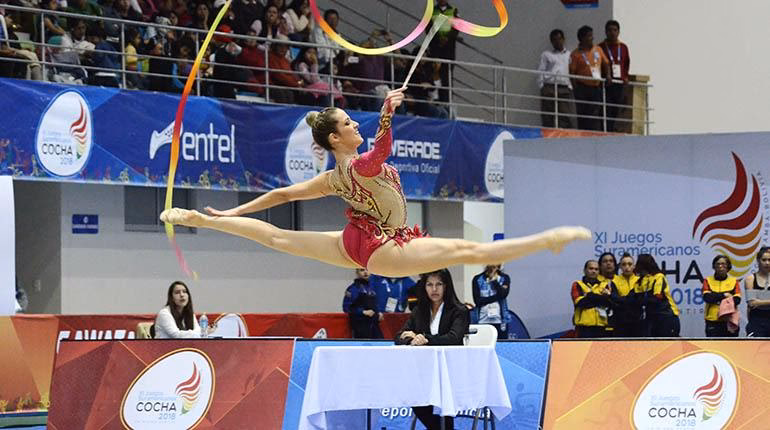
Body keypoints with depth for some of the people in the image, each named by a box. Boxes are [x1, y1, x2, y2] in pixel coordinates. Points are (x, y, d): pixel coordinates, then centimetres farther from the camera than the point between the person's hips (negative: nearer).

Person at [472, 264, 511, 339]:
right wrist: (496, 297, -9)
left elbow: (503, 294, -11)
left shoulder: (504, 278, 6)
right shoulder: (477, 279, 5)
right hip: (483, 321, 0)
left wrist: (494, 279, -6)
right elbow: (477, 300, -6)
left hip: (500, 321, 0)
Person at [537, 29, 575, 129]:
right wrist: (542, 88, -3)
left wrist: (570, 87, 2)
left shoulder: (569, 55, 20)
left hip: (565, 89, 1)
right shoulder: (546, 55, 15)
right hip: (549, 88, -1)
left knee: (567, 119, -10)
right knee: (548, 120, -7)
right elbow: (540, 73, 9)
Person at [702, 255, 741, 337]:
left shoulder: (734, 281, 9)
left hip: (730, 321, 1)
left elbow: (737, 299, -4)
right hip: (713, 322, -1)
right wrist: (724, 295, -12)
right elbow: (707, 297, -8)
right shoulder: (708, 281, 8)